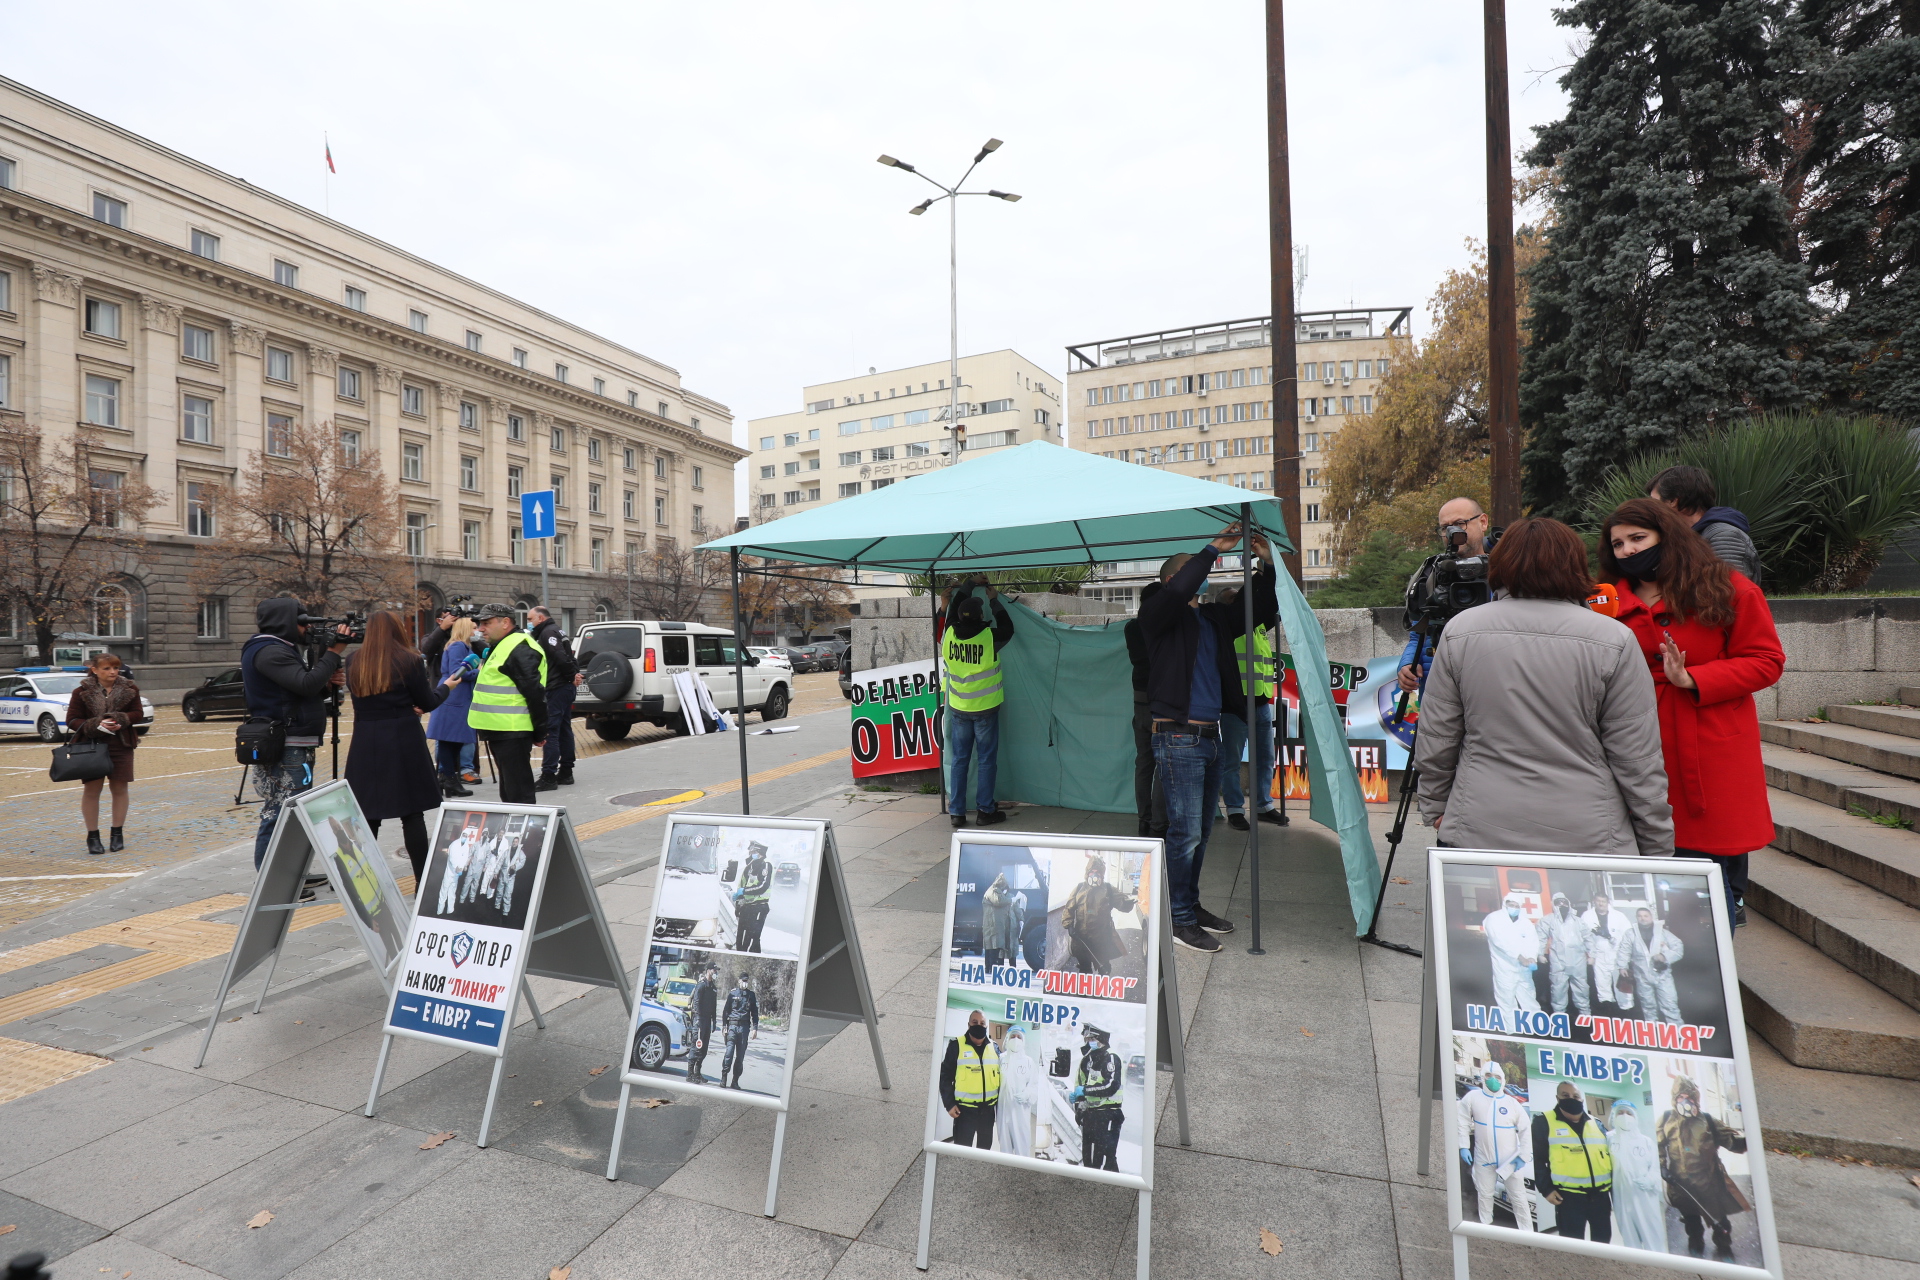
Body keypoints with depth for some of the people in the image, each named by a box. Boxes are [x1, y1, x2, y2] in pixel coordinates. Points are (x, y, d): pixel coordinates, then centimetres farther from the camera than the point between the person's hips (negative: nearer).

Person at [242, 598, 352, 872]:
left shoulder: (282, 649, 19)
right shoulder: (269, 651, -13)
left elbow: (303, 691, 20)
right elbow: (306, 684, -23)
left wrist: (327, 683, 2)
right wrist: (334, 652, -16)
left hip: (296, 745, 11)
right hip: (282, 748, -11)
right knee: (279, 816, -7)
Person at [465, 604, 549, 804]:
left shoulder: (519, 648, -16)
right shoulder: (500, 646, 19)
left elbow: (535, 694, -20)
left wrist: (539, 732, -17)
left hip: (512, 732, -11)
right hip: (500, 730, 11)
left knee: (518, 794, -7)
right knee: (508, 790, 18)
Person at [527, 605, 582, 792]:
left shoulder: (548, 632, -10)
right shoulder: (556, 630, 21)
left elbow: (560, 657, -22)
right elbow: (565, 656, 17)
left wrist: (572, 674, -15)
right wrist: (575, 673, 2)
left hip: (556, 688, -11)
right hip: (565, 686, 11)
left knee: (550, 731, -10)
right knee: (564, 729, 14)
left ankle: (548, 776, -11)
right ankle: (566, 772, 21)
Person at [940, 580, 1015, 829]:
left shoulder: (949, 635, -7)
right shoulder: (989, 637, -17)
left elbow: (956, 604, 12)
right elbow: (1007, 628, 6)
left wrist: (972, 585, 23)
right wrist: (995, 601, 15)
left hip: (958, 708, 3)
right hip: (985, 708, -3)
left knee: (959, 759, 10)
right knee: (986, 760, 7)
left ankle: (957, 812, 13)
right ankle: (985, 810, 13)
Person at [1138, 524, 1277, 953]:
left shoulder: (1213, 616, 15)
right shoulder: (1159, 614, -5)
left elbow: (1261, 608, 20)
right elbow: (1179, 590, -25)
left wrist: (1267, 564, 5)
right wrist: (1214, 549, -19)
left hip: (1210, 735, 7)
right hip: (1178, 737, -7)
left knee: (1202, 829, 14)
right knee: (1185, 831, -4)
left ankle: (1192, 905, 27)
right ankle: (1180, 919, 7)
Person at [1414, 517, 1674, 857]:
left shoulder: (1459, 632, -3)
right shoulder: (1613, 641, -7)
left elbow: (1435, 739, 2)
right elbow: (1638, 759, -4)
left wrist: (1435, 806, 16)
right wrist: (1659, 850, 7)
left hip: (1481, 834, 1)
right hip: (1586, 841, -1)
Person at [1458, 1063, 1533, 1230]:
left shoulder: (1513, 1103, -6)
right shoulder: (1473, 1097, -8)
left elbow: (1525, 1130, -2)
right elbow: (1463, 1123, -2)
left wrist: (1523, 1155, -8)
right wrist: (1463, 1146, -7)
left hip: (1510, 1159, -1)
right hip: (1484, 1159, 1)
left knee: (1518, 1197, 7)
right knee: (1484, 1195, 14)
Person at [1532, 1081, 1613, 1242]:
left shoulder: (1596, 1124, 12)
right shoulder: (1544, 1123, -3)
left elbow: (1609, 1157, 17)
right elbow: (1538, 1159, -2)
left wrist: (1615, 1190, 13)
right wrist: (1546, 1188, -10)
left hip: (1600, 1194, 5)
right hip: (1569, 1196, -5)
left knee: (1603, 1240, 15)